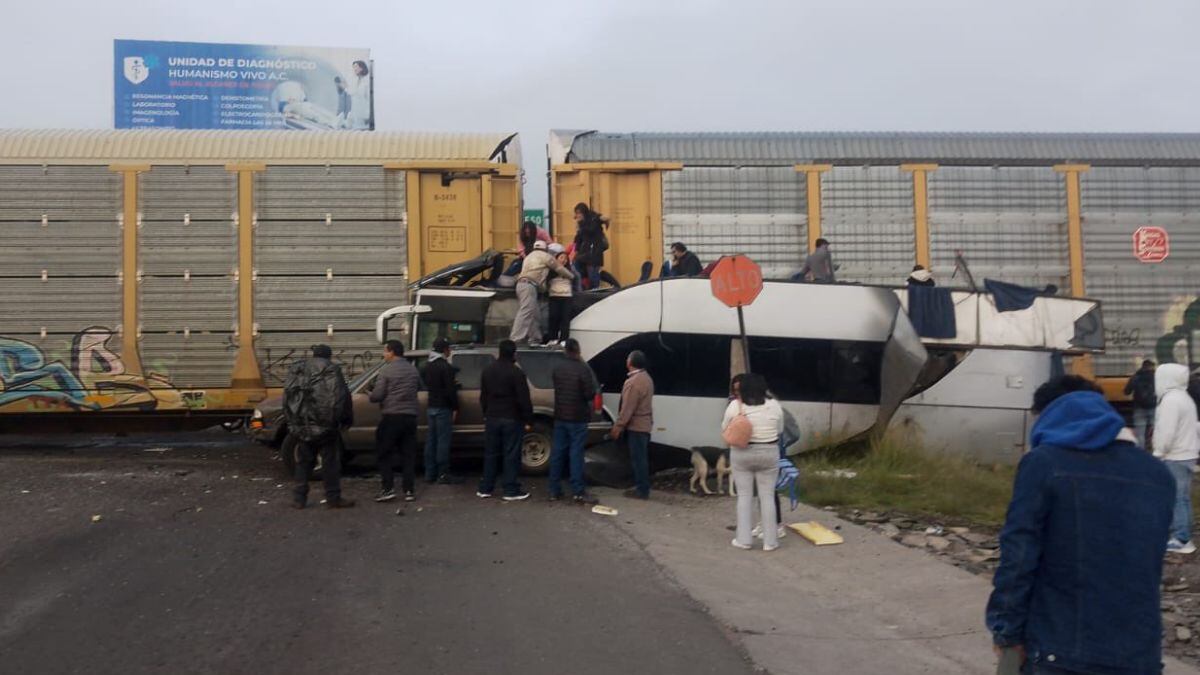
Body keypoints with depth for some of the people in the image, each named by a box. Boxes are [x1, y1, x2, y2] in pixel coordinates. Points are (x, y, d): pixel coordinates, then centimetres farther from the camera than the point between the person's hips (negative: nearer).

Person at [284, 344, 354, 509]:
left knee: (303, 462, 13)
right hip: (325, 427, -4)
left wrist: (292, 421, 15)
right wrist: (347, 420, 4)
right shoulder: (332, 370, -3)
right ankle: (333, 498, 5)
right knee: (331, 462, 4)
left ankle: (299, 499, 13)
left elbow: (287, 396, 11)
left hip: (302, 426, 4)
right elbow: (342, 397, -6)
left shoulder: (297, 370, 11)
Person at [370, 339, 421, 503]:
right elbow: (419, 388, 18)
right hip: (410, 416, 5)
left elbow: (376, 396, -12)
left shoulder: (386, 370, -10)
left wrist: (372, 395, 9)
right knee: (409, 454, 9)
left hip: (391, 417, -5)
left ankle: (388, 489, -2)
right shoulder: (413, 370, 8)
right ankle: (409, 490, 8)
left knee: (385, 454, 4)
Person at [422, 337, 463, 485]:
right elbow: (450, 390, -18)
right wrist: (455, 408, -10)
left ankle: (430, 473, 13)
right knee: (443, 441, -6)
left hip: (431, 406, 8)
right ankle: (443, 474, -6)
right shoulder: (445, 367, -15)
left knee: (431, 440, 10)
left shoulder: (428, 366, 12)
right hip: (443, 408, -8)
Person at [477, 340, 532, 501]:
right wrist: (527, 420, -7)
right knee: (511, 455, -1)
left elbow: (483, 396, 15)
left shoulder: (488, 371, 8)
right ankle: (511, 491, 0)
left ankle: (485, 489, 14)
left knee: (490, 454, 12)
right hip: (512, 419, -6)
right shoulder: (516, 372, -13)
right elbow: (523, 399, -13)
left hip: (492, 418, 6)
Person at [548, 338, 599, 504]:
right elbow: (590, 394, -14)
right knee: (576, 454, -3)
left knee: (557, 453, 9)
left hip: (559, 417, 5)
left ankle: (554, 491, 12)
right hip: (577, 418, -5)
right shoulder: (583, 369, -15)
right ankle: (579, 492, -1)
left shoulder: (557, 368, 3)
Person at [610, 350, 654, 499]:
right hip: (644, 424, 10)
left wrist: (617, 427, -17)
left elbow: (627, 409, -22)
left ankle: (642, 490, -1)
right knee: (641, 458, 15)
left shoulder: (633, 382, -21)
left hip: (636, 426, -10)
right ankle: (642, 487, 21)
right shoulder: (646, 378, 12)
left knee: (638, 458, -5)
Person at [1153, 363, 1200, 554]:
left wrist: (1158, 453, -13)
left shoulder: (1170, 400, -18)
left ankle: (1181, 540, -4)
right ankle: (1182, 537, 19)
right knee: (1182, 497, 14)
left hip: (1175, 457, -10)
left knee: (1176, 498, -6)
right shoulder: (1184, 398, 15)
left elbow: (1167, 432, -22)